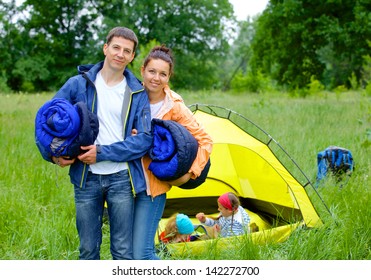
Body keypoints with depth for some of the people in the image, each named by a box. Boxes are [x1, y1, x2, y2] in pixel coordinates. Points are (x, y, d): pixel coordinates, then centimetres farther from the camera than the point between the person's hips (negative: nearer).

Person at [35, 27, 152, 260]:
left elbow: (144, 138, -6)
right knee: (88, 249, 10)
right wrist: (54, 154, -6)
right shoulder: (78, 85, 1)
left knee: (123, 251, 4)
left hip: (122, 179, -1)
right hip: (86, 178, 1)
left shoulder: (138, 93, 1)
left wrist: (102, 153, -14)